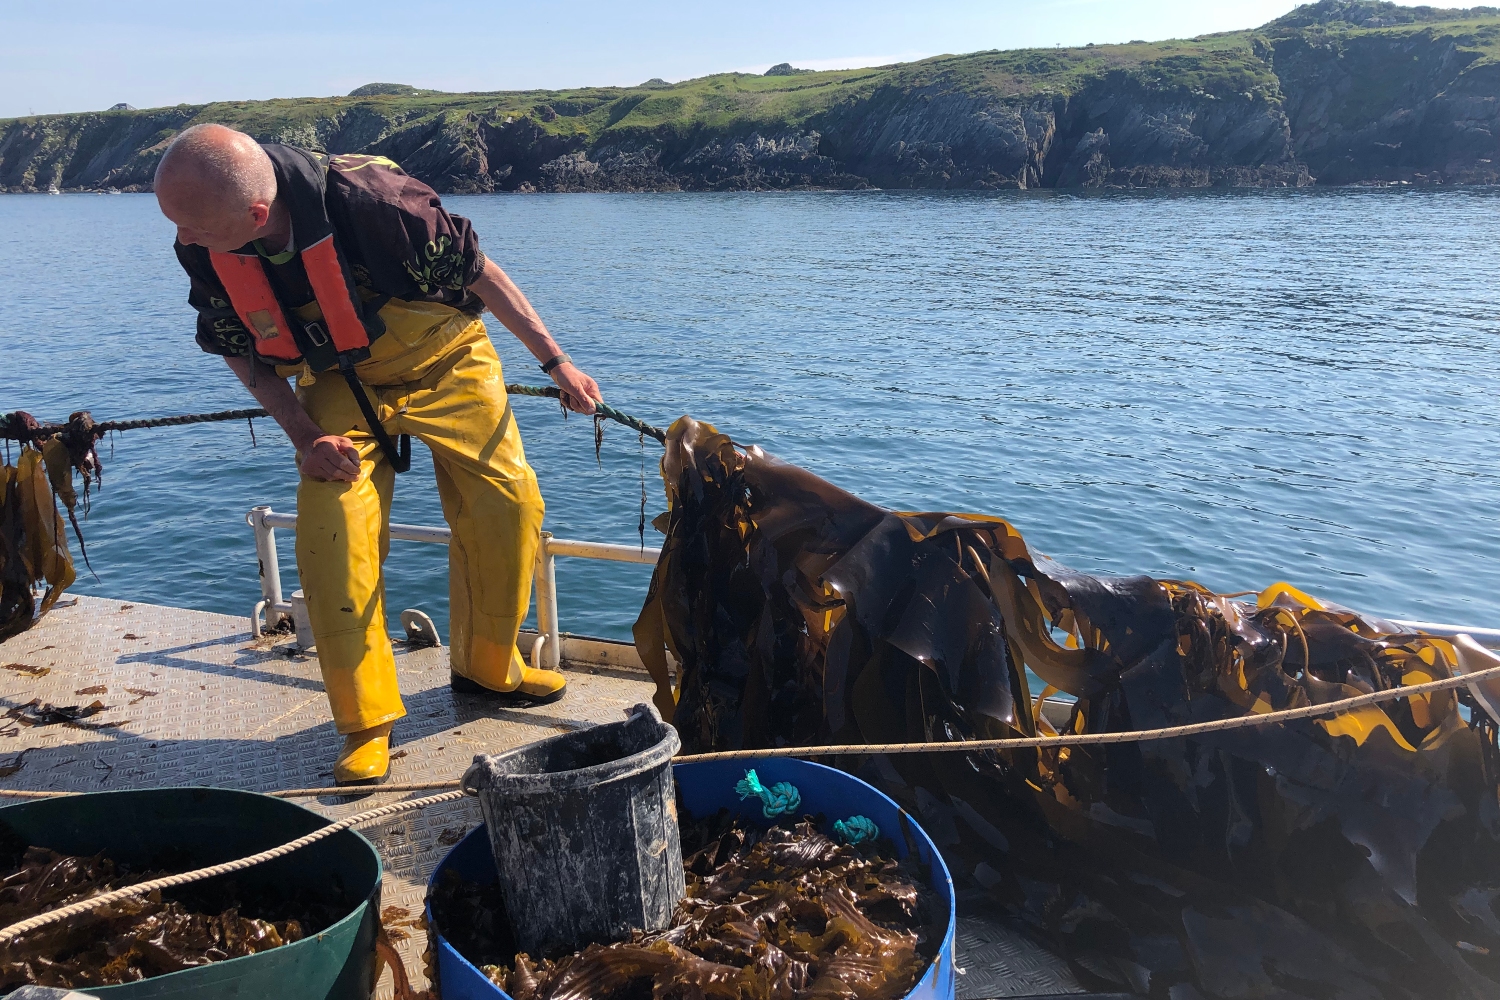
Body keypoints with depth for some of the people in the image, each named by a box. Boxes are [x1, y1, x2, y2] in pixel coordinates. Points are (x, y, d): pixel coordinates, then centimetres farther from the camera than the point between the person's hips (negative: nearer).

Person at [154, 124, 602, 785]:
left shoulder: (368, 199, -36)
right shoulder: (201, 249, -22)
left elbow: (480, 272, -20)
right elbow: (238, 349, -2)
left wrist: (556, 364, -11)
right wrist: (305, 437, -15)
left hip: (443, 363, -1)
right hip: (338, 386, 2)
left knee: (507, 503, -8)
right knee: (331, 534, -16)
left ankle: (488, 666, 17)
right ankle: (367, 723, -1)